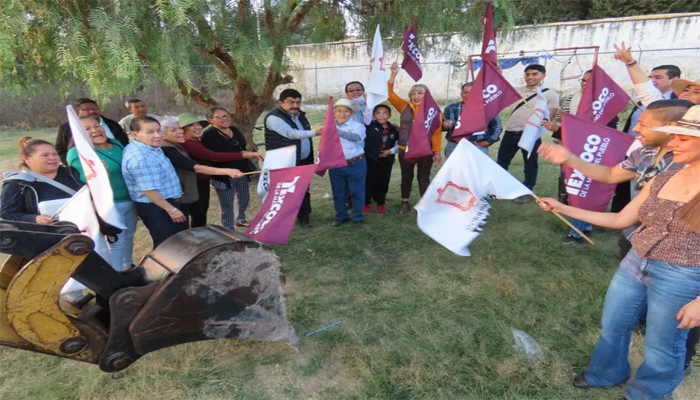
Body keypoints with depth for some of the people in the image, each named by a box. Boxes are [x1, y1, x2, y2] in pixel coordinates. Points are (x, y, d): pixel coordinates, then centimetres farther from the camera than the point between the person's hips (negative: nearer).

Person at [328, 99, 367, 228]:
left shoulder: (357, 126, -6)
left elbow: (356, 136, -29)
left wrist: (338, 131, -41)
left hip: (355, 165, -3)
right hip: (336, 166, 4)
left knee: (357, 192, 6)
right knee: (338, 193, 14)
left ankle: (358, 218, 22)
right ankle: (341, 216, 31)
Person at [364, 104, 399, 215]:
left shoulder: (393, 129, 2)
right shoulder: (370, 126, -5)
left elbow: (399, 143, 8)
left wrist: (391, 151, -6)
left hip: (386, 160, 3)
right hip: (371, 159, -2)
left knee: (383, 183, 10)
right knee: (369, 181, 3)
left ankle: (381, 204, 26)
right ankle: (366, 203, 20)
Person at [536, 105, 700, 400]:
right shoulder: (660, 180, 2)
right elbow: (620, 220, 7)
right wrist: (563, 209, 2)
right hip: (634, 264, 6)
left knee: (661, 347, 15)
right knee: (612, 326, 21)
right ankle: (605, 374, 47)